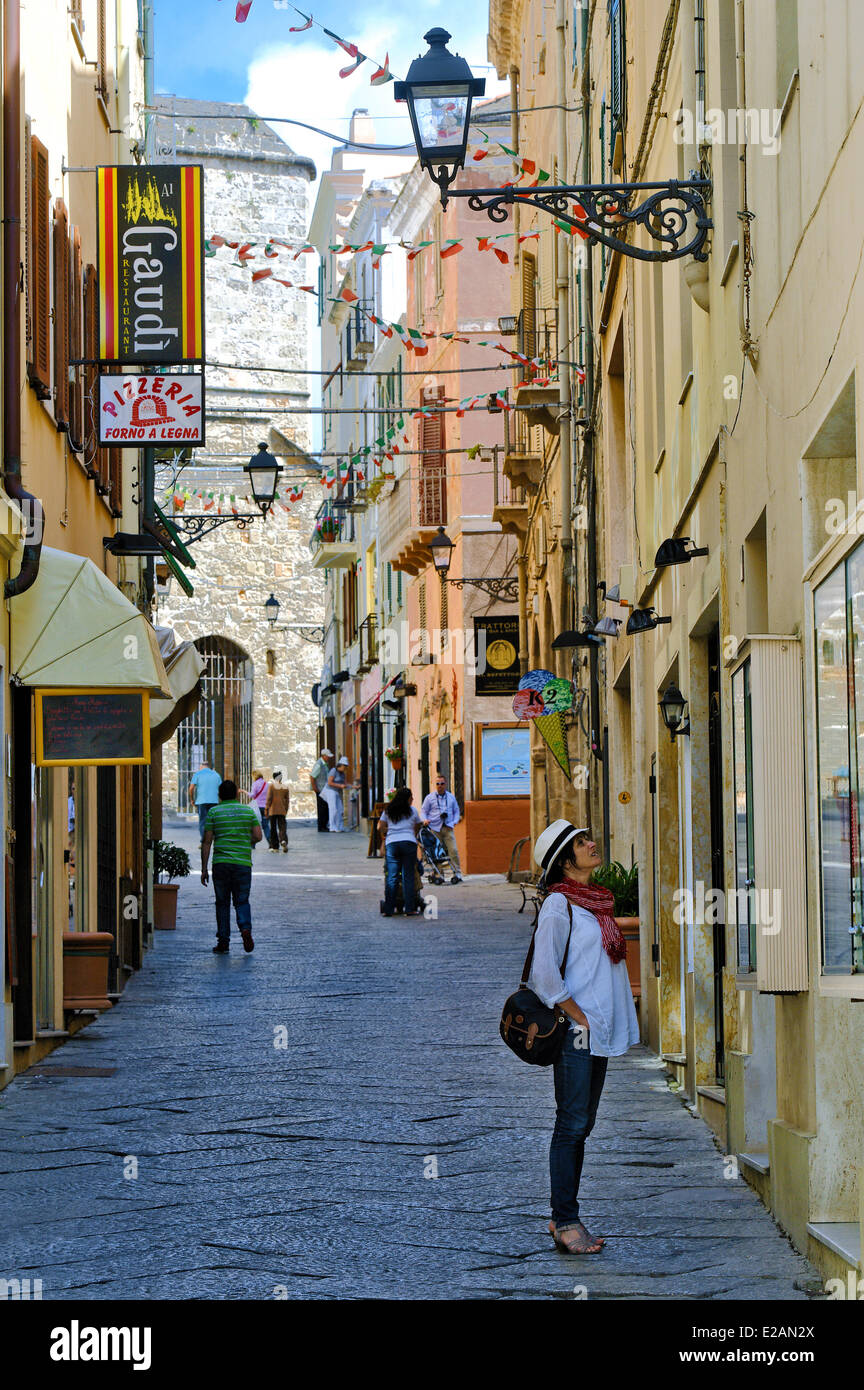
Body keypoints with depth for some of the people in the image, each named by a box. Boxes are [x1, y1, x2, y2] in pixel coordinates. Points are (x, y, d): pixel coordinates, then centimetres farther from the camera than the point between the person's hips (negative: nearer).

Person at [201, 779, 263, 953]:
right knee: (242, 901, 9)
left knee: (222, 903, 8)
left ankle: (223, 941, 6)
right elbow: (258, 836, 2)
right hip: (243, 863, 1)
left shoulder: (213, 812, 2)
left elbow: (206, 842, 0)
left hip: (221, 864, -1)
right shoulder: (248, 811, 6)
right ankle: (245, 928, -18)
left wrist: (204, 869, 3)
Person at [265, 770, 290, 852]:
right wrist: (286, 810, 18)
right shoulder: (285, 787, 4)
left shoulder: (271, 786, -6)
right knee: (282, 827, 2)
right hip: (282, 811, 2)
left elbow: (269, 798, -8)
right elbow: (287, 800, 10)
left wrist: (266, 809, -2)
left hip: (272, 811, -2)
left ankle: (274, 847, 7)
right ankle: (283, 840, -27)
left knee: (273, 829, 5)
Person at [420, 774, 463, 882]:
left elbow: (456, 811, 23)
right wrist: (425, 820, -11)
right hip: (435, 829, -1)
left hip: (448, 828, 1)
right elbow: (423, 811, 9)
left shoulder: (451, 797, 16)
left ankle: (457, 874, -9)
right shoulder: (429, 797, 9)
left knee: (453, 850, -11)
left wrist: (455, 821, 5)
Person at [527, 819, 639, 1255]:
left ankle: (563, 1218, 15)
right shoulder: (558, 904, -10)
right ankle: (565, 1222, -4)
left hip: (601, 1032, 8)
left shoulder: (597, 901, 15)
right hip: (575, 1033, -8)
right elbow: (543, 973, -15)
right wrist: (578, 1017, -13)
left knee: (581, 1125, 10)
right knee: (572, 1125, -7)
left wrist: (608, 1020, 13)